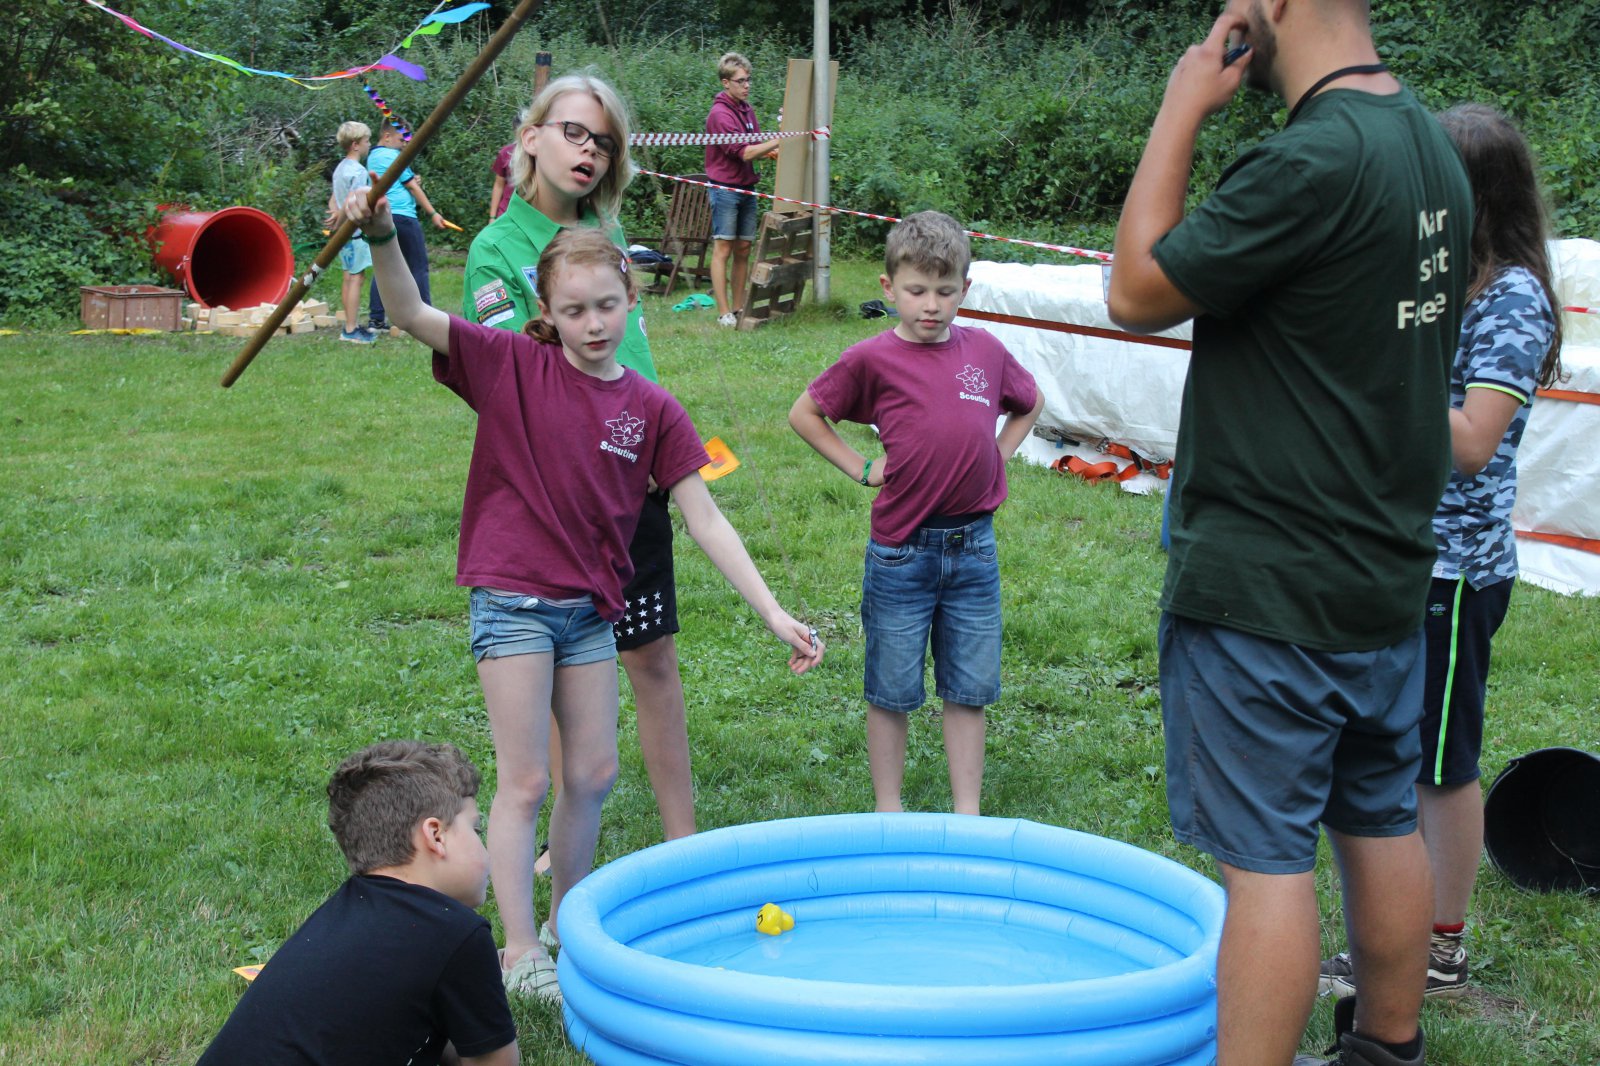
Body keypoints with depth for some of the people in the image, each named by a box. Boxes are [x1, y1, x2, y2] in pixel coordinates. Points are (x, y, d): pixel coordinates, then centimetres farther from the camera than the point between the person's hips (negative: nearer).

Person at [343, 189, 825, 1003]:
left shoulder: (652, 410, 0)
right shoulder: (513, 368, -7)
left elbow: (705, 522, 1)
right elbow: (412, 316, -18)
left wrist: (773, 613, -4)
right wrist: (381, 238, -37)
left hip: (590, 607, 4)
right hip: (513, 600, -4)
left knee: (594, 773, 12)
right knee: (526, 782, -1)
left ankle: (566, 922, 31)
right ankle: (520, 954, 9)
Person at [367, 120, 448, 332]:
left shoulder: (372, 156, 17)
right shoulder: (393, 156, -10)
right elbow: (413, 187, -7)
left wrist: (413, 181, 6)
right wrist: (432, 213, -3)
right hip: (402, 216, -9)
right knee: (418, 267, -3)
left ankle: (377, 320, 5)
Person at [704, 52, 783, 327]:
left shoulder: (747, 108, 12)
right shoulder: (720, 114, -14)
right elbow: (743, 152, -19)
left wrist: (771, 152, -5)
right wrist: (777, 141, -19)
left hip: (747, 187, 8)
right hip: (725, 188, -8)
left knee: (743, 249, 9)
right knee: (723, 248, -5)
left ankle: (738, 308, 16)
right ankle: (724, 313, -5)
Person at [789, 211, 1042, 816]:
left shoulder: (986, 351, 3)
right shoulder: (873, 360, -8)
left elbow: (1029, 406, 22)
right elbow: (804, 414, 3)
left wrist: (997, 457, 8)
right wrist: (862, 468, -3)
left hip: (974, 547, 3)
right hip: (901, 553, -3)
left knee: (969, 690, 11)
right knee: (892, 692, 8)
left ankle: (967, 817, 22)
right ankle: (889, 816, 21)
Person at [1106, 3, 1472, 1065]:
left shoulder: (1312, 162, -22)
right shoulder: (1431, 147, 8)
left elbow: (1138, 293, -14)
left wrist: (1181, 111, -8)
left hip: (1265, 588, -9)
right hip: (1385, 573, 9)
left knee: (1267, 856, -3)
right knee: (1382, 821, 20)